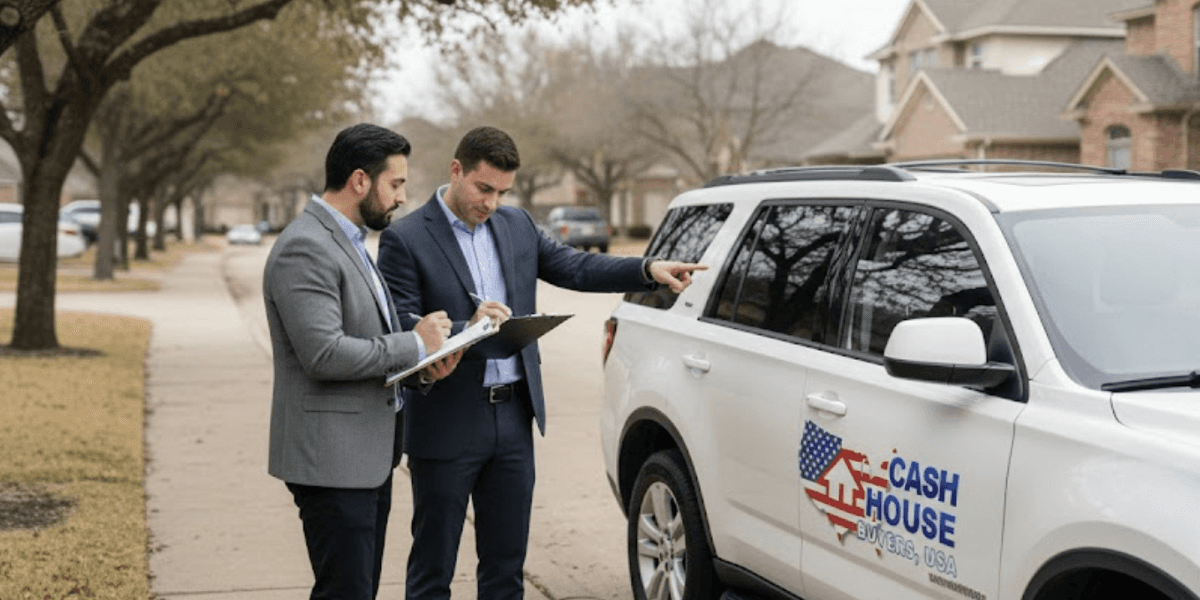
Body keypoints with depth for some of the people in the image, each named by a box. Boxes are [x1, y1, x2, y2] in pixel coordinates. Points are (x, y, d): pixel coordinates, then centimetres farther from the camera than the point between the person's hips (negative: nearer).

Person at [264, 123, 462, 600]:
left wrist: (423, 359, 2)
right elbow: (324, 354, -25)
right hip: (332, 459, -10)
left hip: (369, 454, 10)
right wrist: (415, 343, -16)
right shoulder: (304, 249, -17)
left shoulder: (347, 241, 16)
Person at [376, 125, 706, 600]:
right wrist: (468, 329, -29)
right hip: (447, 426, -5)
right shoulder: (405, 239, -9)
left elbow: (574, 268, 11)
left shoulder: (517, 226, 9)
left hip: (513, 419, 6)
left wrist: (649, 269, -3)